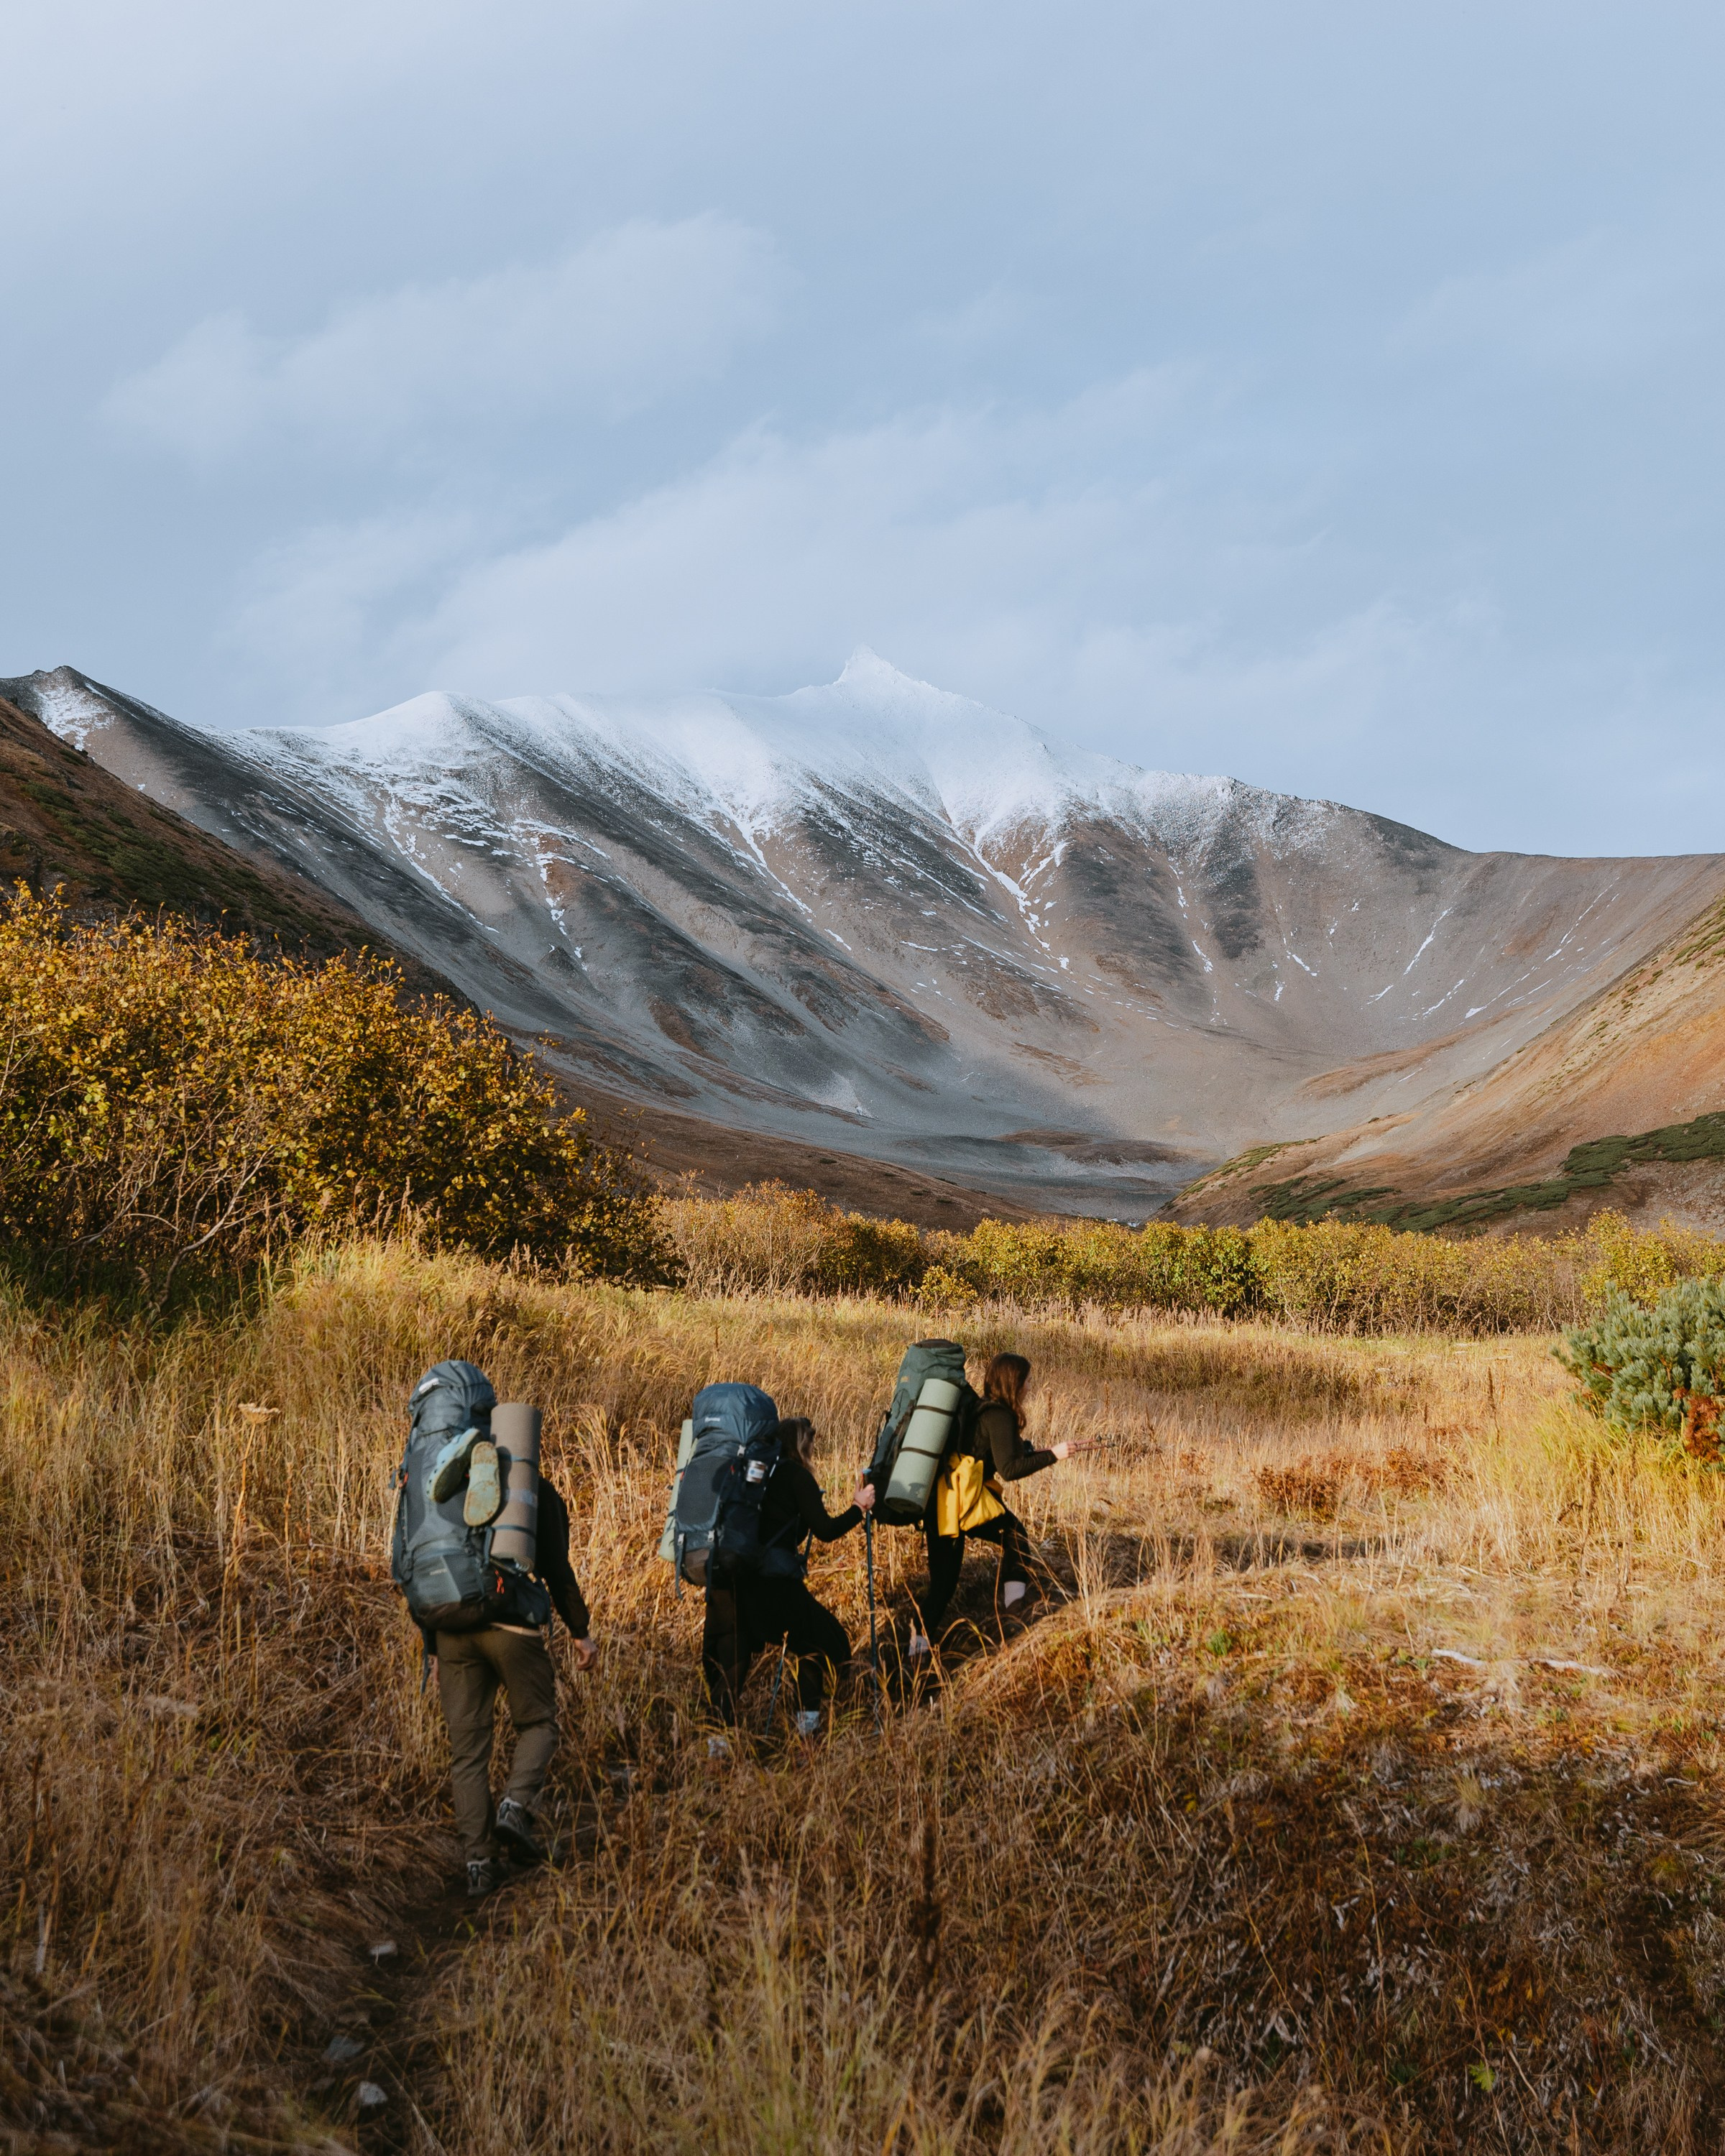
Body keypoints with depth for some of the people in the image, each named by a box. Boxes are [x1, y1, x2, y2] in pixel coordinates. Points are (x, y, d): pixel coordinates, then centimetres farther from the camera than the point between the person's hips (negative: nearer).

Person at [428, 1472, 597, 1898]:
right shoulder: (538, 1491, 3)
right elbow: (556, 1568, -2)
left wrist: (433, 1647, 20)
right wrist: (581, 1632, 7)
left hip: (452, 1627, 3)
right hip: (512, 1623, -3)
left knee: (467, 1746, 8)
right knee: (538, 1722, 16)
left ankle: (479, 1861, 4)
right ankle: (517, 1804, -10)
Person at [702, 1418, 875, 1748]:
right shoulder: (796, 1476, 0)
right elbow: (825, 1531, -1)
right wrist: (859, 1507, 12)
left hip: (726, 1582, 6)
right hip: (771, 1585, -6)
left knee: (729, 1662, 12)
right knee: (822, 1640, 13)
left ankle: (720, 1736, 0)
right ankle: (807, 1719, 11)